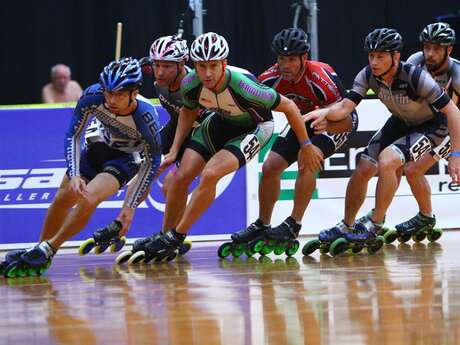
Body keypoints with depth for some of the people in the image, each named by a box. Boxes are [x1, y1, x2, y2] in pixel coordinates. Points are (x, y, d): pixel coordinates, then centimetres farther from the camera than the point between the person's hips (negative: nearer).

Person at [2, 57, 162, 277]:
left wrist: (130, 206, -19)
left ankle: (46, 251, -9)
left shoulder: (146, 117, -35)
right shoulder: (93, 96, -29)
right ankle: (39, 251, 21)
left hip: (128, 158, -4)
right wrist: (74, 175, -24)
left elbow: (152, 163, -18)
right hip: (103, 146, 4)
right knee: (64, 197, 3)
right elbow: (73, 135, -13)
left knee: (89, 198, -23)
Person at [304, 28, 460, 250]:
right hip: (400, 123, 6)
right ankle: (346, 227, 20)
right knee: (363, 170, -1)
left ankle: (375, 224, -13)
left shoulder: (415, 77, -33)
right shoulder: (368, 75, -18)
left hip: (430, 127, -6)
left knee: (386, 161, -28)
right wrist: (325, 112, -45)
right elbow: (345, 107, -22)